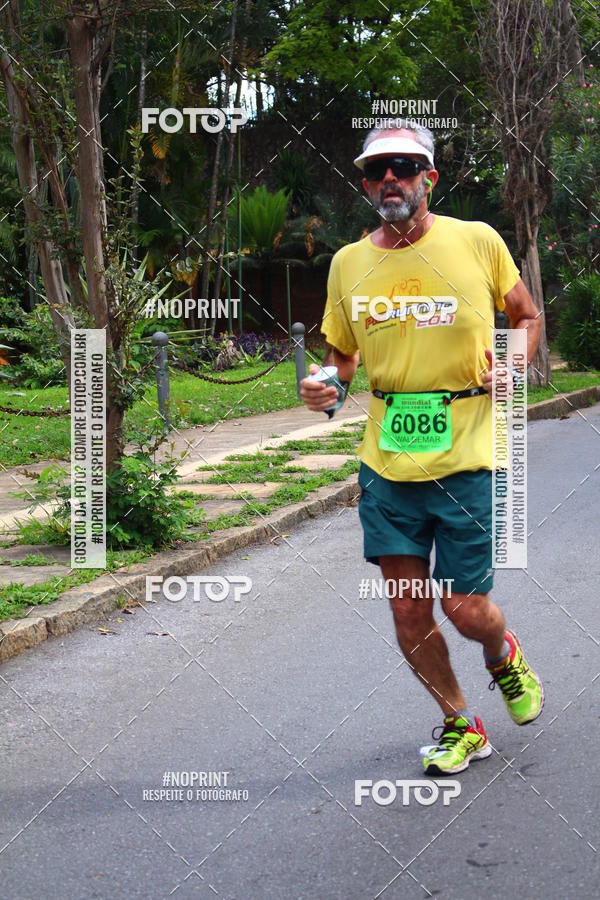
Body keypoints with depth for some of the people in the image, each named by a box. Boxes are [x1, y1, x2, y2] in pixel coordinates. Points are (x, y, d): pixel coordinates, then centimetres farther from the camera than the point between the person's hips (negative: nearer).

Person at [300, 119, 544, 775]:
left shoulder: (477, 241, -3)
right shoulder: (348, 262, 5)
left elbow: (527, 316, 12)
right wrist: (328, 388, -5)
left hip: (462, 457, -3)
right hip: (385, 463, 3)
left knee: (464, 607, -1)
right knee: (407, 609, 4)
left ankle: (504, 655, 36)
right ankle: (459, 726, 26)